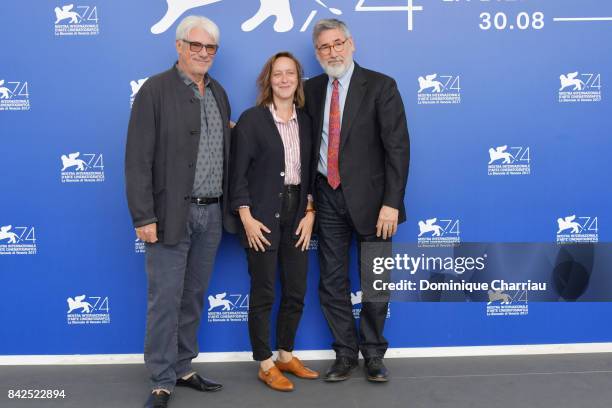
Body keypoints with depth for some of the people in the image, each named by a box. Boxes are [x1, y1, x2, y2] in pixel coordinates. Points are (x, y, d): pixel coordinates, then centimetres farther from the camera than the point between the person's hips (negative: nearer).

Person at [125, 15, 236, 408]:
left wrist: (229, 206, 10)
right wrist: (144, 217, -15)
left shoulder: (218, 92, 13)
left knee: (194, 297, 14)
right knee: (165, 301, 0)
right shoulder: (156, 90, -6)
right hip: (172, 214, -6)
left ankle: (183, 368, 28)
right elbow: (138, 158, -11)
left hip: (211, 214, 6)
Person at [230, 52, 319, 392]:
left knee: (297, 291, 10)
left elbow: (311, 170, 9)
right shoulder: (252, 119, -6)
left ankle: (287, 356, 28)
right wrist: (247, 219, -14)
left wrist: (310, 213, 0)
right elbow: (238, 172, -8)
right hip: (263, 217, -5)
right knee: (263, 293, 2)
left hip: (298, 215, 5)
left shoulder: (306, 120, 8)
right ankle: (266, 365, 16)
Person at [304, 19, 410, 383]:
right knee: (332, 283, 8)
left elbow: (398, 147, -11)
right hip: (328, 198, 4)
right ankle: (346, 353, 24)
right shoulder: (312, 90, 7)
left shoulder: (380, 86, -6)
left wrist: (391, 203, -18)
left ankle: (374, 353, 26)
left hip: (369, 198, -4)